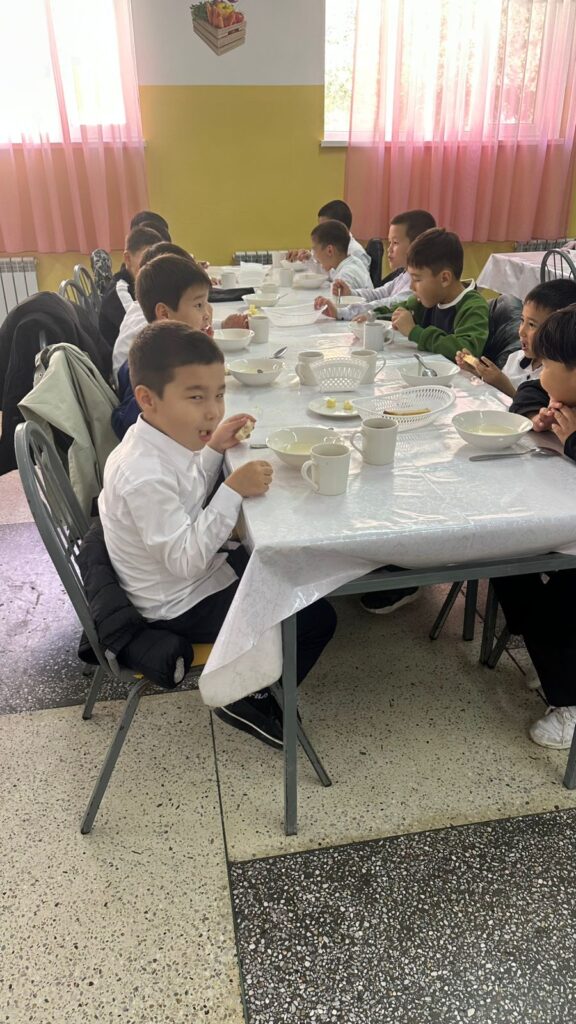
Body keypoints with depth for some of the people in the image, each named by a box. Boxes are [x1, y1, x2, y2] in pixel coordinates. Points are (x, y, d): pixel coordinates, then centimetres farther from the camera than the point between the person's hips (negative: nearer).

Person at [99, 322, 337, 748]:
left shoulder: (167, 438, -5)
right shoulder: (144, 476, -33)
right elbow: (185, 559, -30)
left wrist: (213, 451, -7)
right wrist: (234, 490, -33)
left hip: (199, 568, 9)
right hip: (183, 606, -9)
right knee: (317, 619, -8)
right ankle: (249, 700, 11)